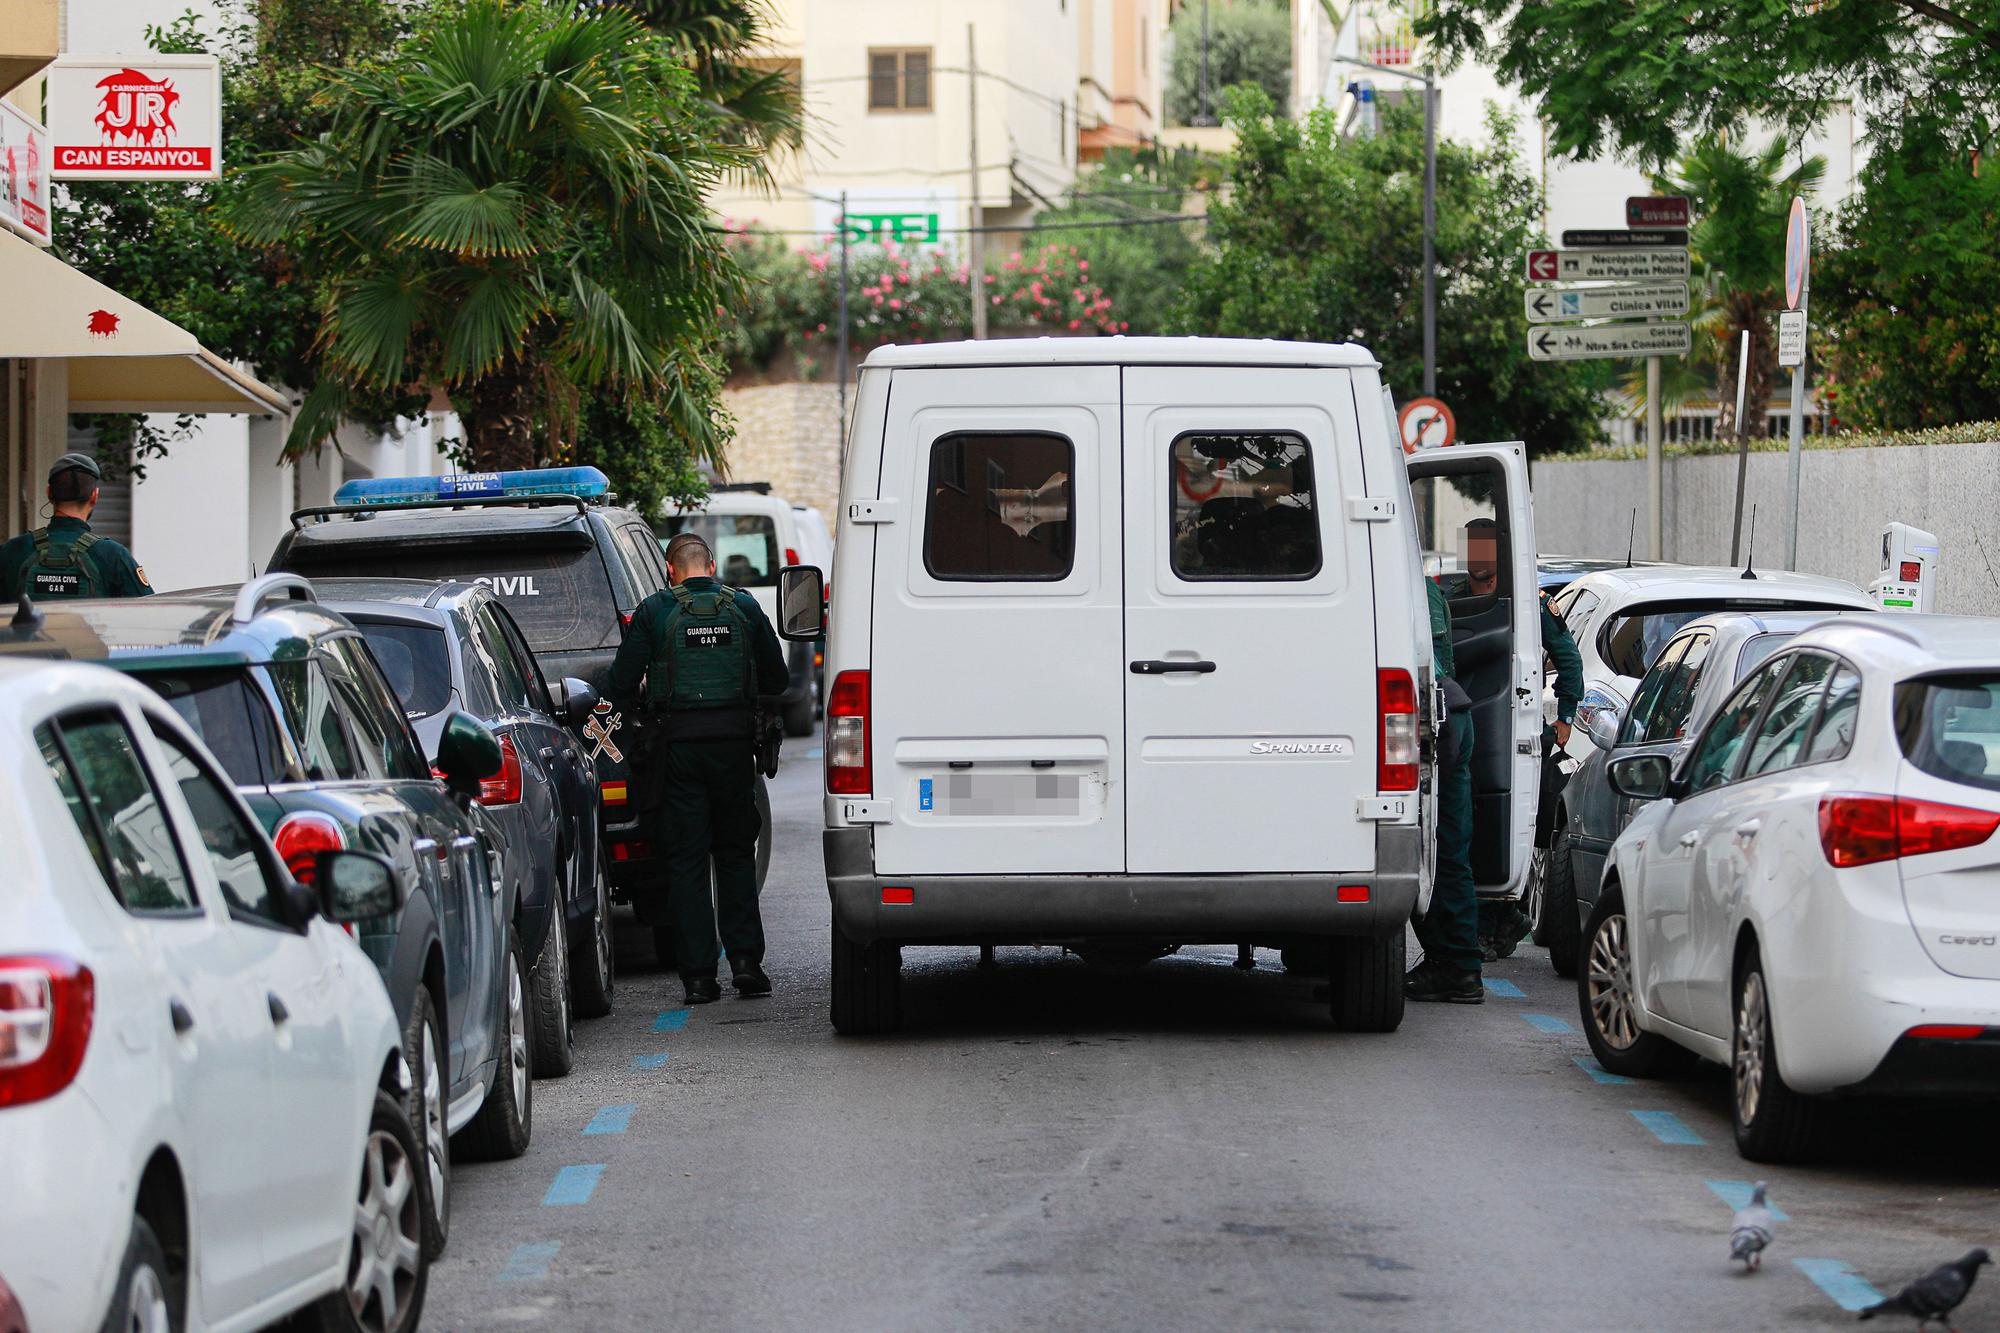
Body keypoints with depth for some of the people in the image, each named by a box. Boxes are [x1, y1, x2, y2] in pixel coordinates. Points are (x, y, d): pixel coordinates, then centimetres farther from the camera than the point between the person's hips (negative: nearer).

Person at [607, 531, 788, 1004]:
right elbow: (776, 679, 10)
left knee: (686, 860, 3)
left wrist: (644, 709, 17)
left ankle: (698, 975, 0)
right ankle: (745, 960, 3)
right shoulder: (744, 607, 5)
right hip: (733, 739, 2)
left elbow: (622, 684, -4)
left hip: (679, 740, -2)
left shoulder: (655, 612, -3)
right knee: (735, 853, 13)